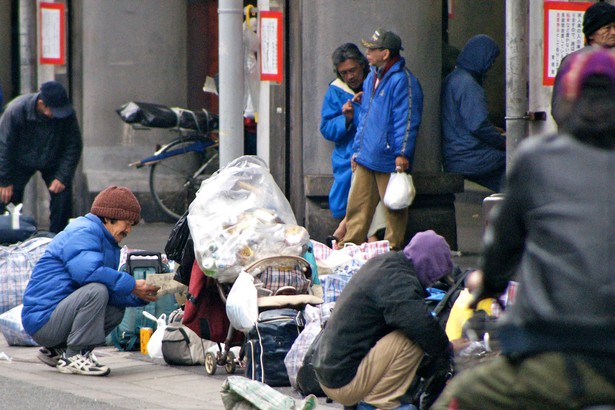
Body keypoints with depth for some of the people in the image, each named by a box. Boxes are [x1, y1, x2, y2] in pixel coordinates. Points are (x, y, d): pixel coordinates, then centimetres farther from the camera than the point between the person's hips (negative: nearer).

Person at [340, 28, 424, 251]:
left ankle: (393, 248, 9)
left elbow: (407, 120, -15)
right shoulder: (372, 77, 17)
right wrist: (357, 149, 21)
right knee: (357, 206, 8)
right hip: (366, 158, 9)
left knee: (393, 209, 2)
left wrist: (402, 153, -20)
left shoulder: (402, 80, -12)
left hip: (389, 159, -9)